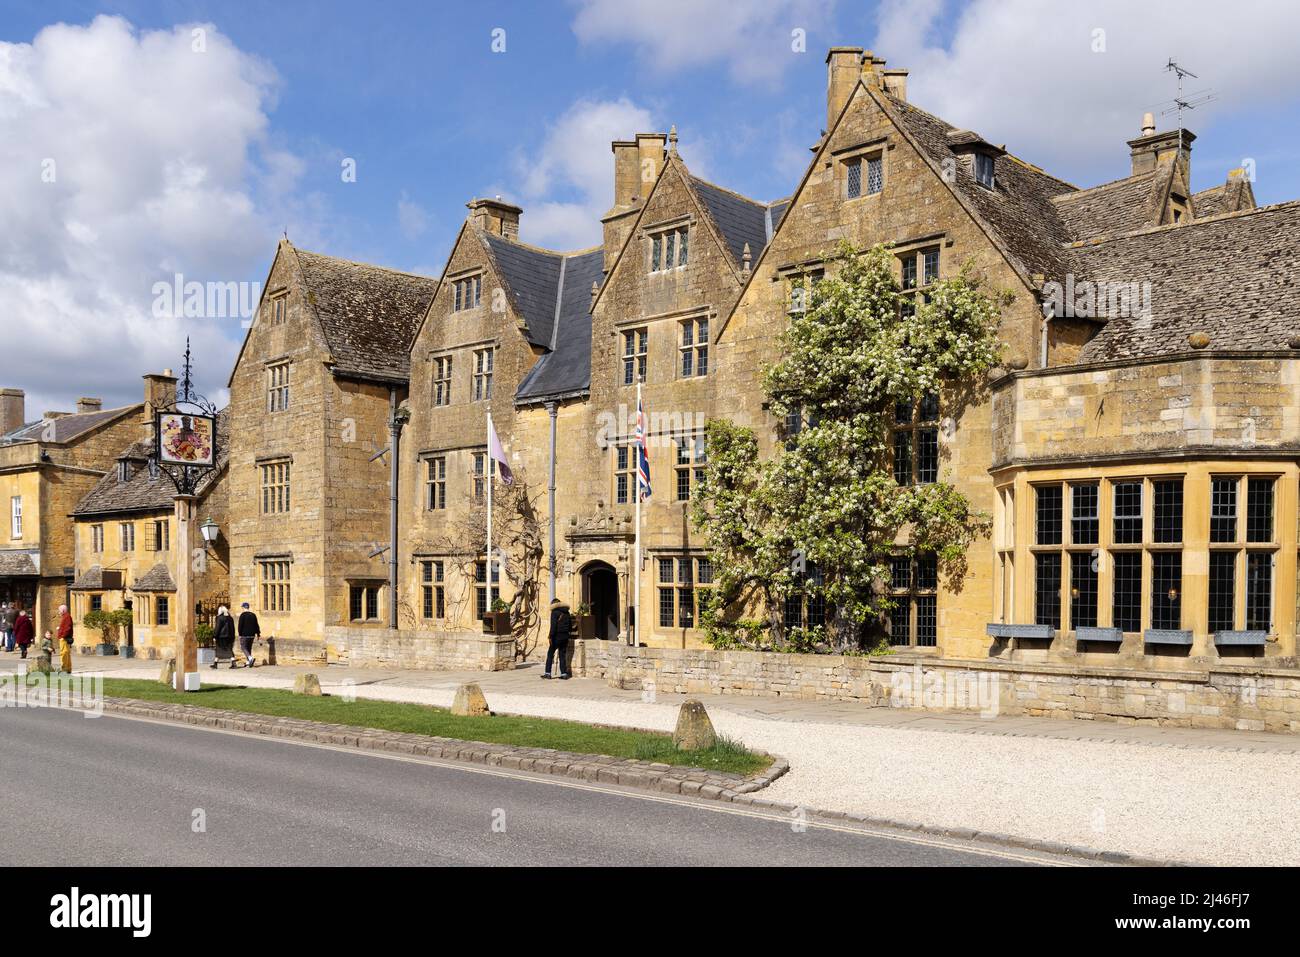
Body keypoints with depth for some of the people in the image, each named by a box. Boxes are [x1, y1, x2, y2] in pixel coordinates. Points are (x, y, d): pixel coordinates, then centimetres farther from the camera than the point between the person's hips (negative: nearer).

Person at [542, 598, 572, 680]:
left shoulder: (555, 612, -7)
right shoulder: (567, 613, 12)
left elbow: (553, 626, -15)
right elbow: (570, 626, 14)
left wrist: (551, 636, -14)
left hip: (557, 636, -6)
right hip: (565, 636, 6)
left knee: (550, 654, 3)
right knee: (563, 655, 9)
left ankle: (547, 673, 0)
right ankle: (564, 674, 5)